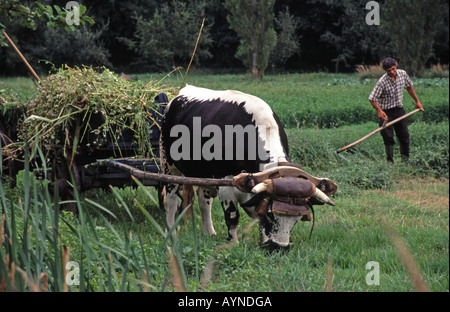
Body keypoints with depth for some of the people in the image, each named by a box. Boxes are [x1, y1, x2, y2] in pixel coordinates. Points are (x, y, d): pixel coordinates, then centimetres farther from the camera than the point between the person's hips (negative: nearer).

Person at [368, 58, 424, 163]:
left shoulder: (403, 74, -4)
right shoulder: (382, 82, -20)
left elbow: (409, 86, 16)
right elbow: (372, 98, -17)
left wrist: (417, 101, 21)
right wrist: (379, 110, -29)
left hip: (399, 110, 5)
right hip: (386, 112, -5)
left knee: (404, 136, 9)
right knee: (388, 138, -7)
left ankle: (405, 157, 28)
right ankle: (390, 161, 0)